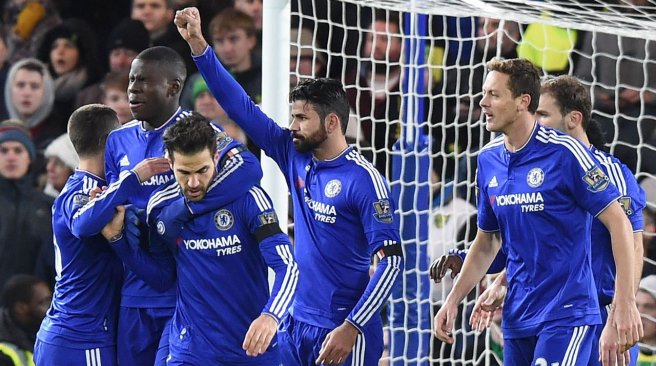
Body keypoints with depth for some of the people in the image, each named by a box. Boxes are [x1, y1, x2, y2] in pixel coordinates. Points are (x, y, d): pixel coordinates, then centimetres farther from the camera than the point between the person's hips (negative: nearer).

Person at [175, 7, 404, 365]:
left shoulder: (364, 180, -13)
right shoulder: (295, 157, 6)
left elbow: (392, 260, -16)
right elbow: (241, 107, 8)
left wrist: (351, 328, -21)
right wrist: (198, 45, 2)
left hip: (342, 334, -7)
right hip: (295, 323, 7)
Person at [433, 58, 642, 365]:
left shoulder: (564, 152, -12)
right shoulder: (488, 160, 8)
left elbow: (618, 222, -11)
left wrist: (625, 303, -17)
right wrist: (453, 301, 12)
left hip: (566, 314, -7)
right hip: (516, 316, 7)